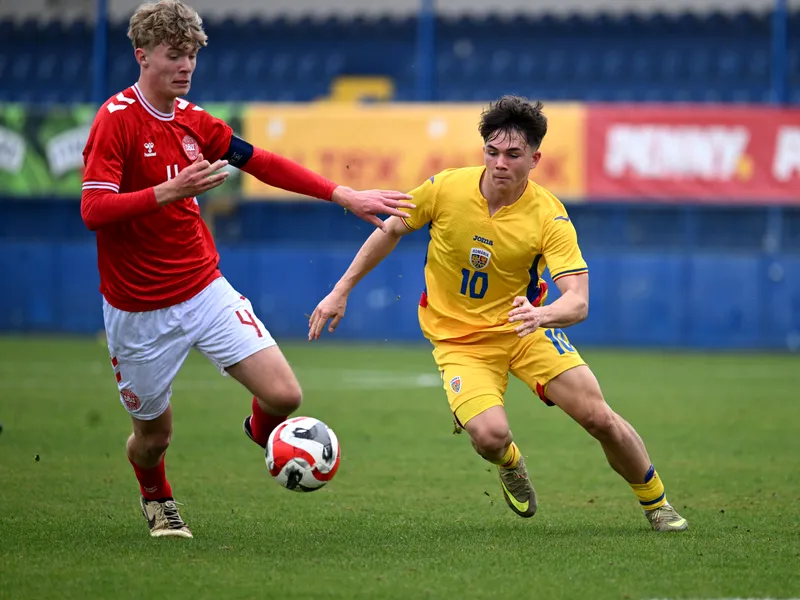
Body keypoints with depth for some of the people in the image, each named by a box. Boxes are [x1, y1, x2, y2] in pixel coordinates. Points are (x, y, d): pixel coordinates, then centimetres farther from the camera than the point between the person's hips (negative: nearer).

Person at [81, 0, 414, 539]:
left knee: (284, 395, -11)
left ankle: (262, 432, 25)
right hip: (139, 311, -5)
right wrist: (171, 191, -33)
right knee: (154, 434, 10)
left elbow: (264, 163, 14)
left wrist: (344, 196, 11)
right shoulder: (117, 119, -15)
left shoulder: (194, 121, 5)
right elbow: (94, 210, -24)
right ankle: (157, 499, 45)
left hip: (205, 290, 5)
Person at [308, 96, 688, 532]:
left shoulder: (548, 215, -18)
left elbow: (578, 302, -26)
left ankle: (656, 504, 19)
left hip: (525, 328, 1)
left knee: (598, 417, -9)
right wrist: (341, 292, 4)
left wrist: (542, 314, -48)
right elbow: (390, 231, 3)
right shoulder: (446, 189, -15)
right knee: (491, 436, -25)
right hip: (458, 338, 0)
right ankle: (509, 464, 16)